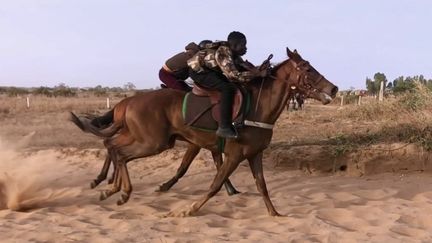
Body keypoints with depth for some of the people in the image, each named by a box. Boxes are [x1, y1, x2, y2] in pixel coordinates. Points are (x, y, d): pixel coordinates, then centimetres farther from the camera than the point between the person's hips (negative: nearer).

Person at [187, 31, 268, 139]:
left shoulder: (231, 52, -2)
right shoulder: (223, 54, -30)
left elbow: (243, 64, 7)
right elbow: (235, 76, -37)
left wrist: (258, 70, -12)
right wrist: (258, 74, -36)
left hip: (210, 69, 10)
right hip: (199, 72, -10)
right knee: (227, 88, -27)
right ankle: (224, 128, -28)